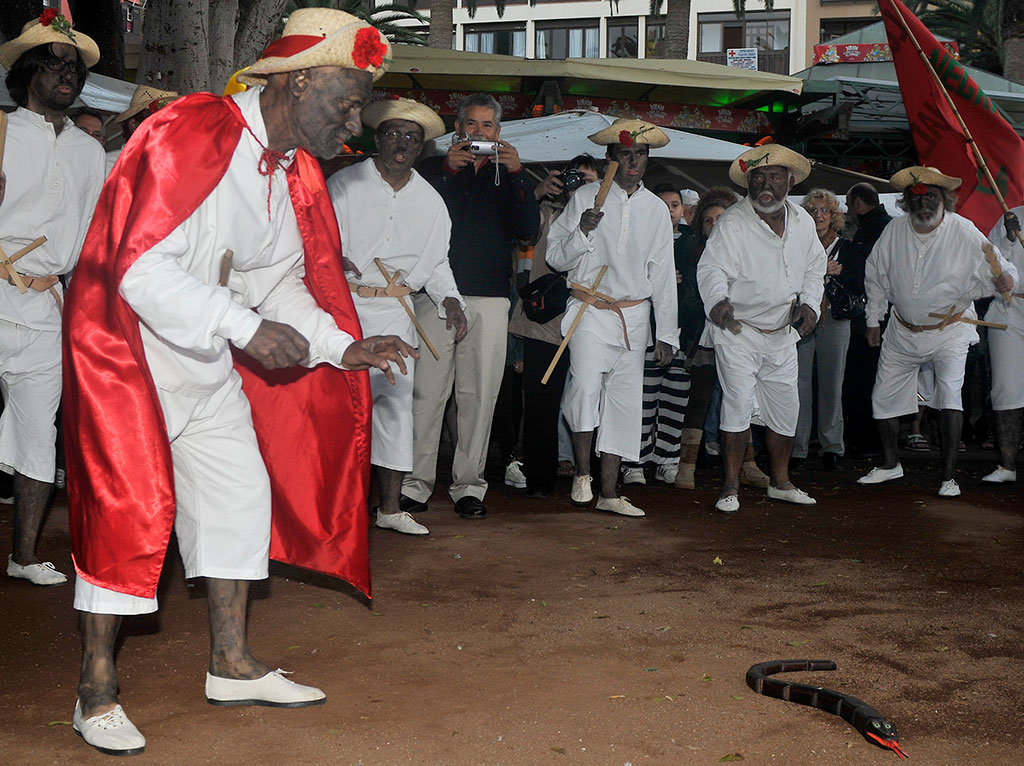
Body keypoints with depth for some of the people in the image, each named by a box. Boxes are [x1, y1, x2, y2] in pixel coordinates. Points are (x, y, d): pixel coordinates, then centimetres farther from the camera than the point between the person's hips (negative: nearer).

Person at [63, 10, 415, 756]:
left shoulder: (297, 174, 2)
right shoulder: (191, 135, -24)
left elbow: (283, 283, 10)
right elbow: (140, 268, -28)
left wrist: (343, 347, -3)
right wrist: (244, 327, -32)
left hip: (210, 358, 9)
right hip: (130, 339, -8)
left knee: (240, 492, 10)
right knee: (130, 504, -9)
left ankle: (233, 664, 23)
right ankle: (97, 690, 5)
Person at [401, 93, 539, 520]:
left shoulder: (510, 176, 17)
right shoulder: (435, 169, 14)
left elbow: (528, 230, 2)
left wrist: (518, 176, -10)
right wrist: (448, 171, -11)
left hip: (489, 300, 1)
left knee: (479, 395, 0)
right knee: (427, 391, -6)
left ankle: (468, 485, 7)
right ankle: (416, 483, 0)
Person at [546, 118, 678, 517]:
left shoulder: (657, 209, 11)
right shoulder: (585, 198, 2)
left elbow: (663, 275, 12)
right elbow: (556, 257, 1)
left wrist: (666, 334, 8)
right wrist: (581, 232, -18)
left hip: (634, 316, 4)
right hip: (590, 312, -3)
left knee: (625, 399, 3)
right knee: (586, 385, -23)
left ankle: (608, 491, 11)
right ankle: (582, 473, -6)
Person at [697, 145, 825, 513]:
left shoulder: (802, 221, 5)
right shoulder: (732, 223, -13)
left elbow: (814, 266, 17)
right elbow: (711, 268, -21)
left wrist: (809, 303, 1)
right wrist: (718, 301, -40)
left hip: (783, 334, 6)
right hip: (737, 332, -6)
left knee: (786, 408, 11)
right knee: (738, 404, -13)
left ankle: (780, 482, 28)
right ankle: (731, 487, -3)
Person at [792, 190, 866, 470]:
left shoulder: (848, 249, 11)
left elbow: (860, 286, 3)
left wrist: (837, 272, -10)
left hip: (835, 321, 0)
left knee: (831, 384, 0)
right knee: (799, 381, -5)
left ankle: (832, 447, 5)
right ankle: (796, 447, 0)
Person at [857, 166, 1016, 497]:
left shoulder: (964, 233, -15)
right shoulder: (894, 232, -6)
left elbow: (998, 270, -12)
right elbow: (876, 278, 9)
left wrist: (1003, 279, -36)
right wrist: (873, 320, 13)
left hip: (949, 330, -4)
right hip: (902, 331, 4)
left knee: (949, 393, -19)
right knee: (883, 396, 9)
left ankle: (949, 475, -11)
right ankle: (890, 463, 30)